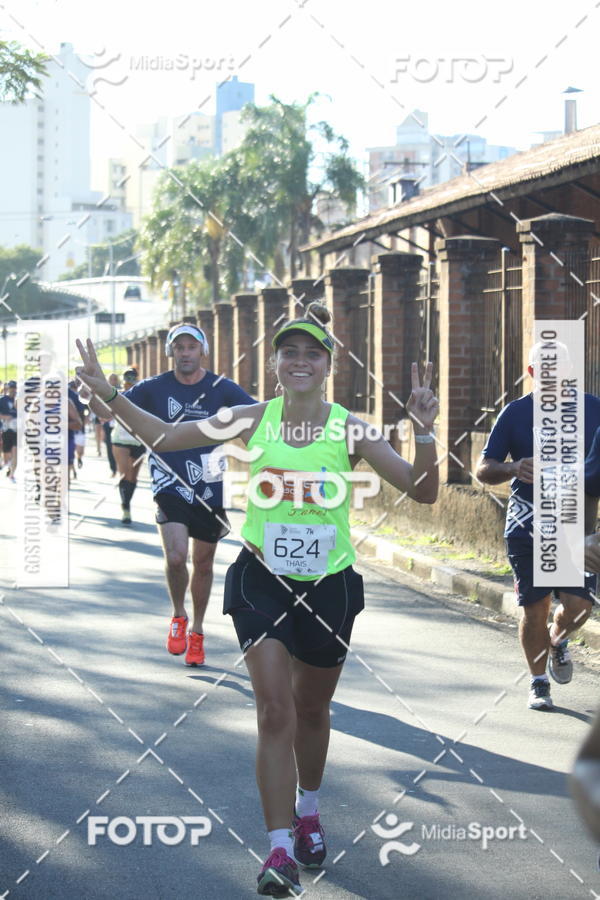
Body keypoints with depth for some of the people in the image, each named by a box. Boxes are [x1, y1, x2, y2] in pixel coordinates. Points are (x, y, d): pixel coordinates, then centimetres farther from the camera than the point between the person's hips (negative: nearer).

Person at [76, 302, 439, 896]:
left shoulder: (350, 430, -9)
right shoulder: (254, 420, -5)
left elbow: (422, 491, -11)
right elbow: (164, 437, 1)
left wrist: (424, 433, -27)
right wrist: (108, 395, -9)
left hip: (328, 585, 1)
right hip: (262, 580, 0)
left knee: (311, 710, 17)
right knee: (275, 711, -12)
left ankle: (307, 811, 43)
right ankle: (280, 850, -9)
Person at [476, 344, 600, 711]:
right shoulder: (515, 413, 2)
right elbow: (483, 469, 2)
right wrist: (513, 468, -18)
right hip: (527, 526, 0)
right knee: (534, 609, 2)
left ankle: (558, 641, 25)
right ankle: (539, 682, 22)